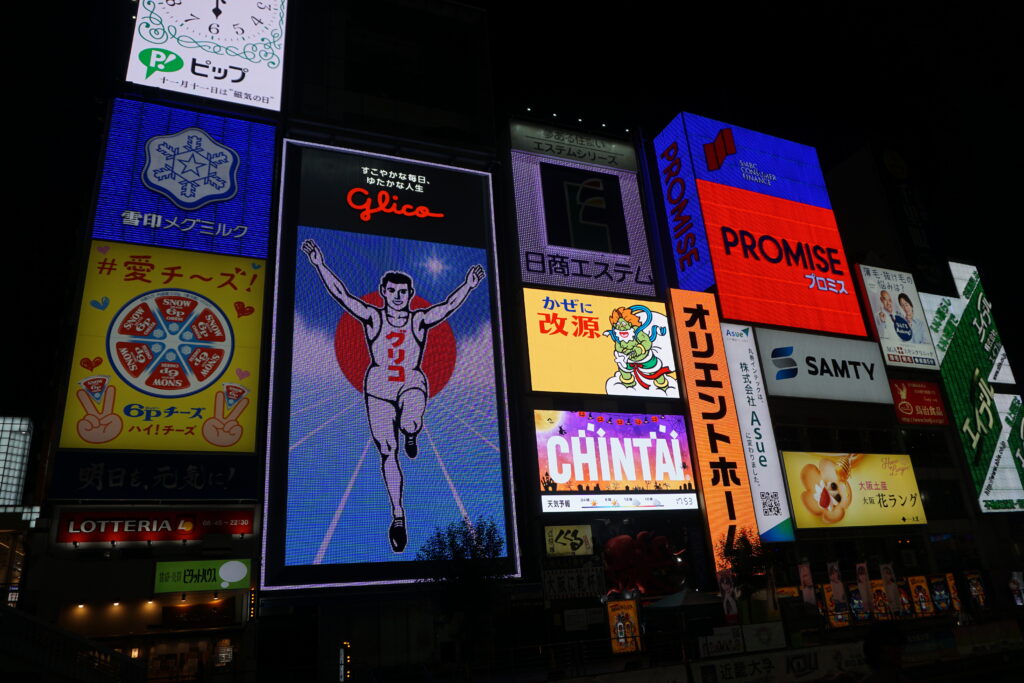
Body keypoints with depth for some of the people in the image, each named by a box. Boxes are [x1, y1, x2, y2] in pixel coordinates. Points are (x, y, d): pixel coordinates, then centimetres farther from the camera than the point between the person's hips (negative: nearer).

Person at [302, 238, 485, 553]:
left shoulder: (420, 320, 1)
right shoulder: (372, 317, 0)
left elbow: (449, 305, -12)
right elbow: (341, 294, -9)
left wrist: (469, 285, -26)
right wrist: (319, 265, -18)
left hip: (412, 384, -1)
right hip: (378, 387, 1)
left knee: (410, 424, -34)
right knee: (387, 453, -1)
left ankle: (410, 434, 7)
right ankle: (398, 514, 11)